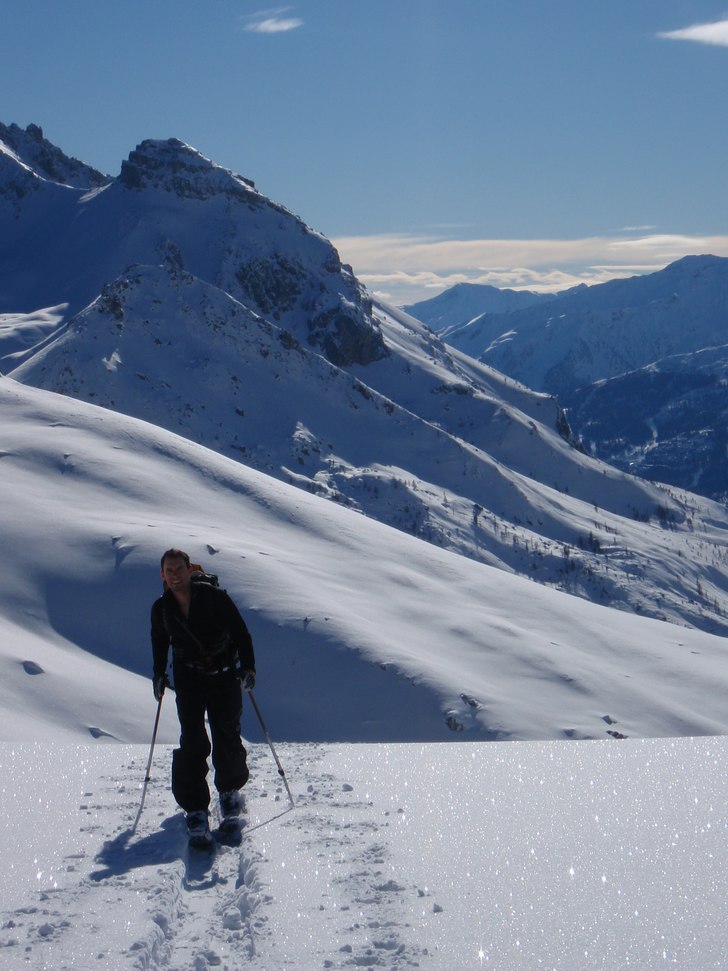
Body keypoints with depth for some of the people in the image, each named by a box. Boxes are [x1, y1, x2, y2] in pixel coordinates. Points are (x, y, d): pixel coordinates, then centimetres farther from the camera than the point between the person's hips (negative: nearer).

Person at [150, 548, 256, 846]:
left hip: (224, 675, -2)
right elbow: (160, 644, 18)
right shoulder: (161, 608, -1)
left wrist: (248, 668, -12)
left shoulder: (214, 597, -12)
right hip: (188, 678, 2)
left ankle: (230, 790, 27)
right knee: (192, 742, -10)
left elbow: (240, 632, -7)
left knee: (227, 736, 0)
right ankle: (195, 810, -7)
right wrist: (159, 675, 12)